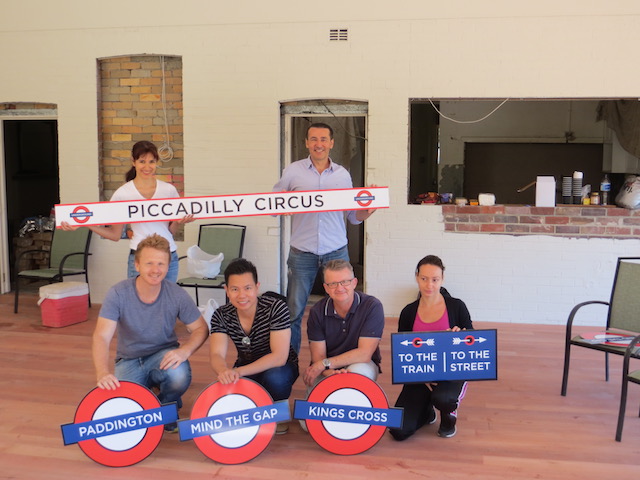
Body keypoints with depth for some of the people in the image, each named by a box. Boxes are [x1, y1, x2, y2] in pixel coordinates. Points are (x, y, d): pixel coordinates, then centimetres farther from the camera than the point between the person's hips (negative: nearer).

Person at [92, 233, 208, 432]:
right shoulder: (118, 293, -19)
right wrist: (102, 373, -45)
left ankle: (167, 406, 3)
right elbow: (102, 337, -26)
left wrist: (184, 350, -29)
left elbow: (200, 328, -6)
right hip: (129, 361, 0)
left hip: (163, 355, 0)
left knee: (179, 375, -35)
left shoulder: (176, 294, -15)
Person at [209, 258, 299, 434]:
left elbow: (279, 357, -31)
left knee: (275, 378, -37)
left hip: (278, 367, -3)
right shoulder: (221, 316, -13)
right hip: (245, 371, 3)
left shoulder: (276, 307, -25)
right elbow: (217, 355, -22)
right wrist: (224, 371, -48)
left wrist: (239, 372, -41)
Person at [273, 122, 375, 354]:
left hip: (336, 252, 1)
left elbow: (353, 216, 11)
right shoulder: (293, 171, 2)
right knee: (293, 312, 4)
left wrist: (367, 211, -10)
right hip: (302, 254, -1)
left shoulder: (343, 174, 7)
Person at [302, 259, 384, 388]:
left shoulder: (372, 306, -16)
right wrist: (329, 373, -32)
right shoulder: (317, 312, -8)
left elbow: (364, 354, -20)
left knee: (358, 371, -35)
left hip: (361, 364, -2)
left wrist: (325, 363, -21)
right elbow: (318, 356, -9)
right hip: (327, 370, 2)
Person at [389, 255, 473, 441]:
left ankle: (449, 415, 4)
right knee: (399, 431, -15)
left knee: (442, 398, -38)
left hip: (451, 373, -2)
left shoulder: (456, 307, -3)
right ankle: (426, 412, 23)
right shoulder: (409, 312, 2)